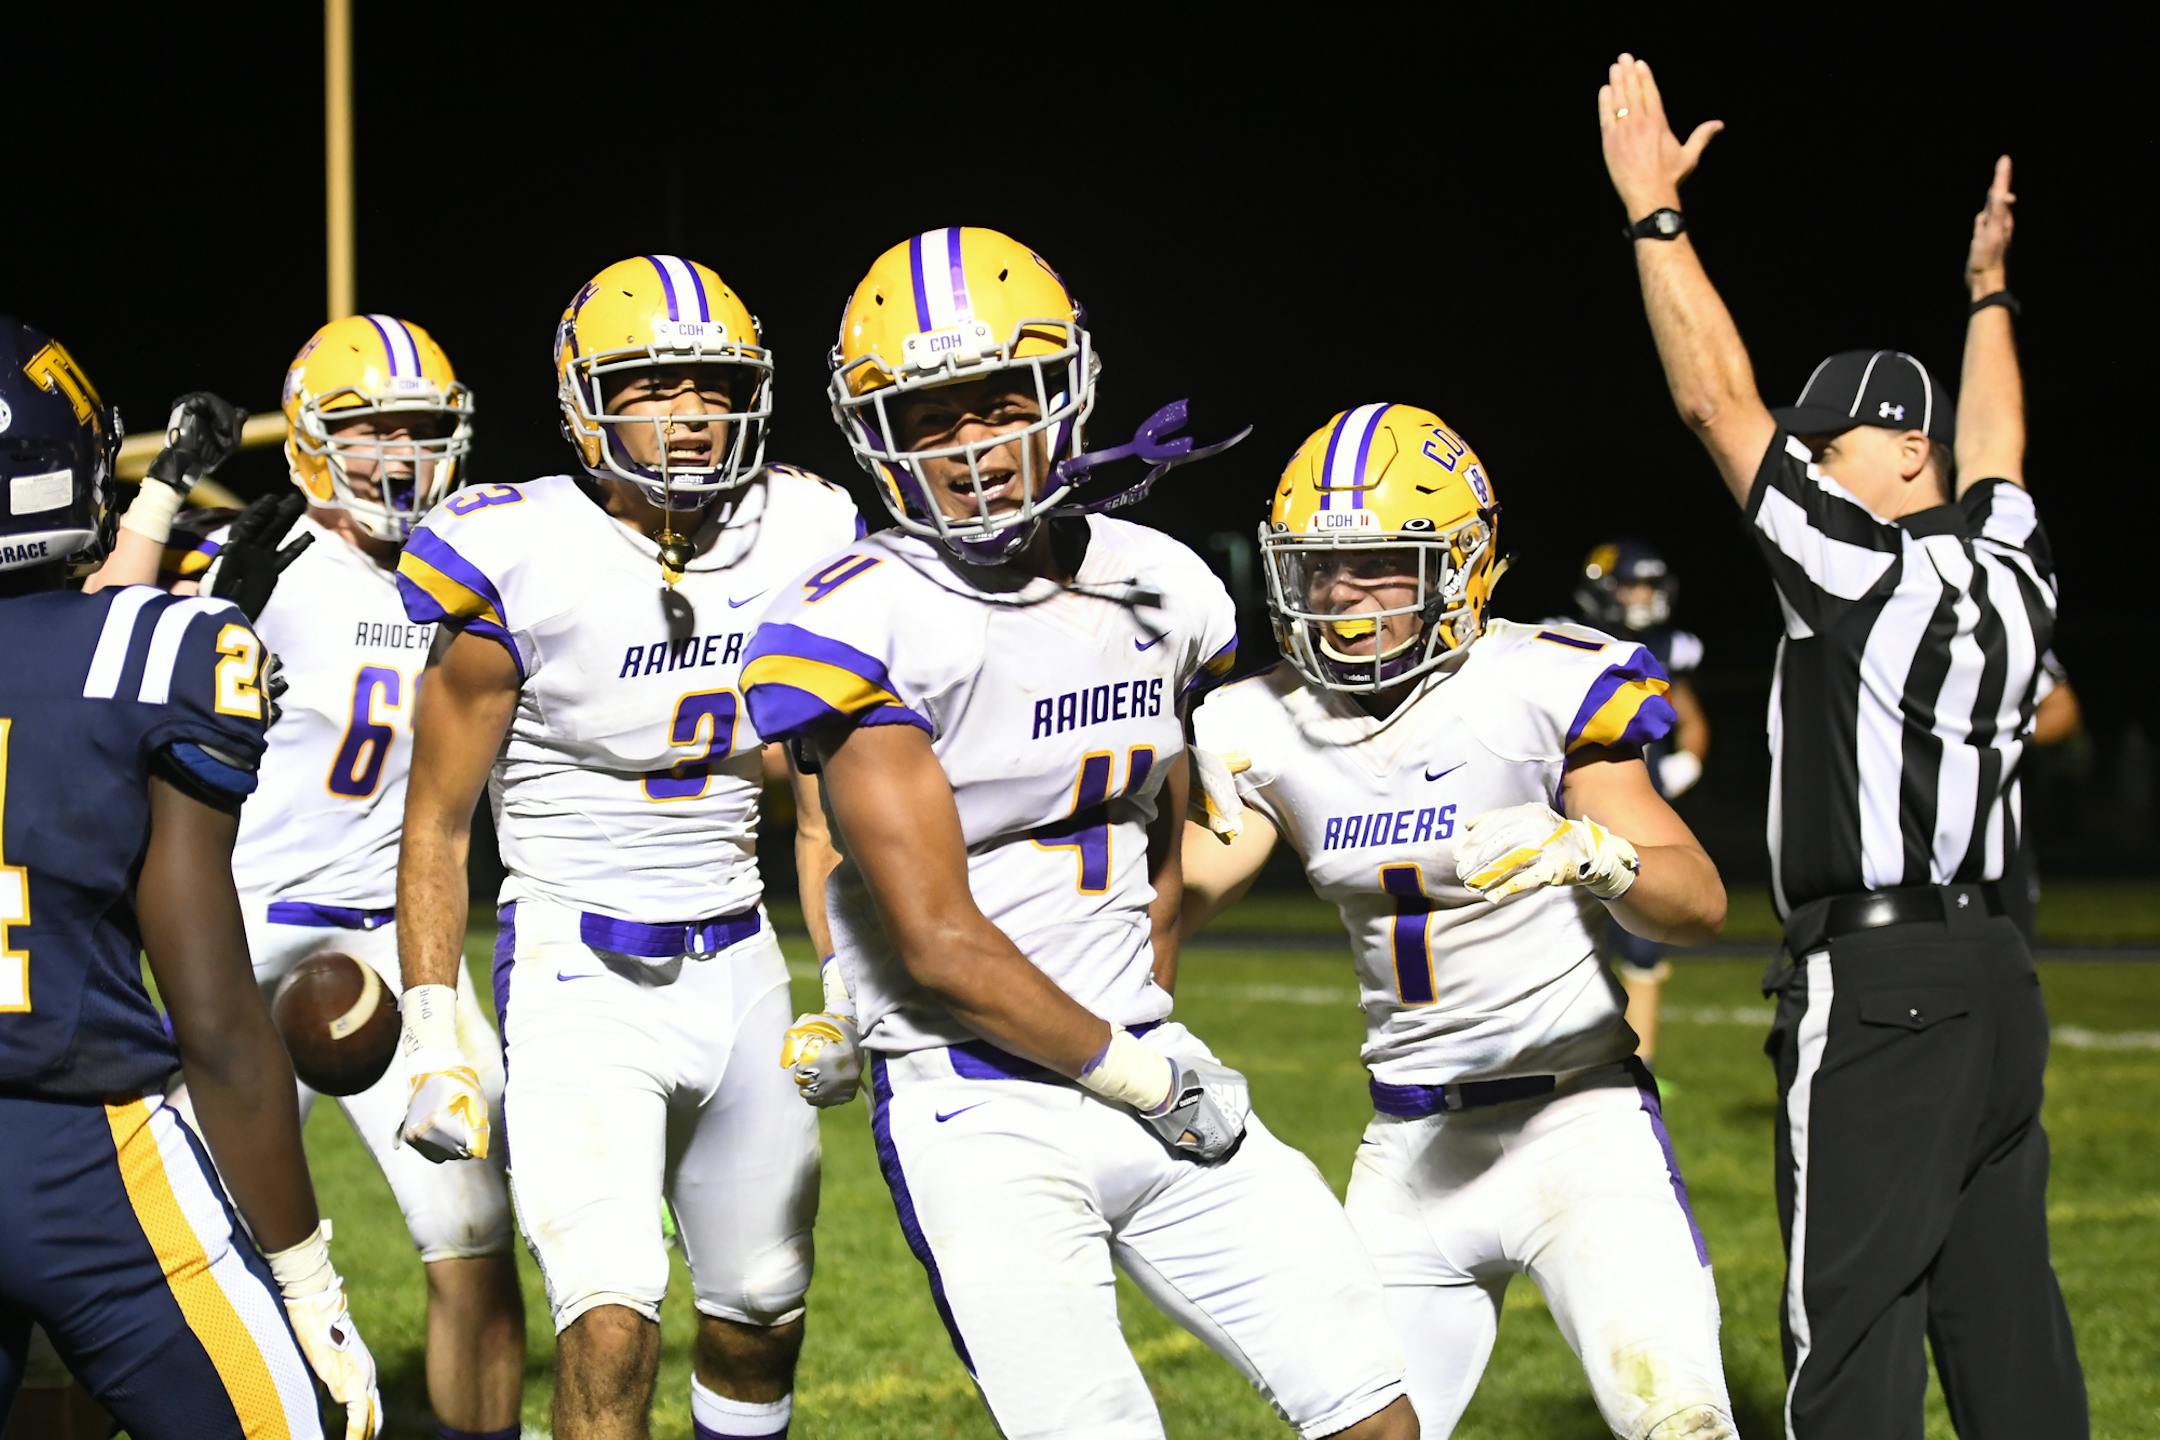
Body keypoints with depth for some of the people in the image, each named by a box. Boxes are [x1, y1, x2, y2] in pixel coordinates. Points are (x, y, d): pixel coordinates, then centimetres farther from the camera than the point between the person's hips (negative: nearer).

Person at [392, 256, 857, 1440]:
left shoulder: (795, 550, 0)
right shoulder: (526, 567, -13)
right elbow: (435, 827, -5)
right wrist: (431, 1042, -8)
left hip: (738, 970, 5)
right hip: (578, 975, -5)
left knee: (761, 1317, 15)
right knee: (610, 1326, -18)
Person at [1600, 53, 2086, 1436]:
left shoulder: (1871, 574, -10)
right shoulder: (2013, 578, 11)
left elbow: (1720, 403, -9)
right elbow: (1993, 451, 32)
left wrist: (1654, 208, -3)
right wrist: (1988, 289, 46)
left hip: (1877, 988, -8)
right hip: (1996, 975, 8)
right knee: (2002, 1314, 11)